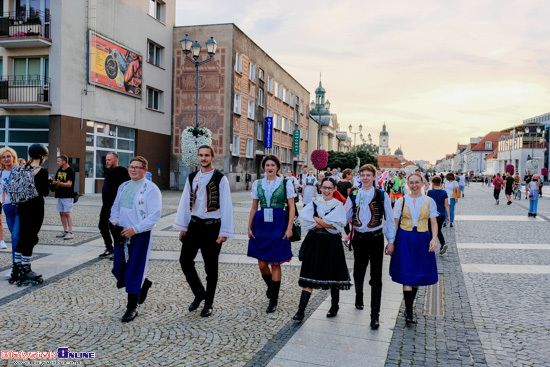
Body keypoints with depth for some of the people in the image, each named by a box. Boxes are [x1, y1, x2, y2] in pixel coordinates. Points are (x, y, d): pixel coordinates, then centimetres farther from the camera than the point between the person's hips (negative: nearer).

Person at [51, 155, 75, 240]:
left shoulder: (70, 171, -10)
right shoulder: (59, 170, 15)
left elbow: (69, 184, -18)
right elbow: (55, 180, 21)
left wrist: (60, 183, -34)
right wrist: (54, 183, -1)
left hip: (67, 195, -8)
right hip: (59, 195, 8)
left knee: (67, 213, -11)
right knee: (61, 213, 9)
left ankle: (70, 232, -10)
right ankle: (65, 231, 16)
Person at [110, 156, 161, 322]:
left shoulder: (151, 189, -11)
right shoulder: (123, 186, 11)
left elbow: (155, 215, -16)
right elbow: (116, 206, 21)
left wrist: (135, 229, -20)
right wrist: (114, 221, 1)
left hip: (140, 235, -7)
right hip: (122, 234, 7)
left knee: (134, 271, -1)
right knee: (118, 268, 10)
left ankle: (132, 307, 14)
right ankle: (144, 284, 38)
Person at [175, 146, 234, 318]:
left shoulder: (220, 179, -7)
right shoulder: (192, 178, 7)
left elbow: (226, 206, -10)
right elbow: (185, 202, 10)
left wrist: (224, 232, -14)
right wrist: (183, 226, 7)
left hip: (212, 227, -4)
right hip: (194, 225, 5)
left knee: (211, 267, 5)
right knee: (185, 260, 3)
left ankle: (208, 303, 21)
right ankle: (199, 292, 24)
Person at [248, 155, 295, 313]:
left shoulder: (286, 183, 1)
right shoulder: (257, 184, 9)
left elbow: (291, 207, -1)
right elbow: (254, 207, 13)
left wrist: (289, 228, -9)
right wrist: (249, 227, 7)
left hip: (278, 224, -3)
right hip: (261, 223, 3)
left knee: (275, 264, 0)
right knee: (262, 264, 6)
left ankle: (274, 299, 12)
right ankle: (271, 287, 36)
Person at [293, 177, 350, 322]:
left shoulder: (338, 205, 2)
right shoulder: (314, 203, 9)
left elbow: (336, 225, -12)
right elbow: (304, 219, -6)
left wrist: (316, 220, -11)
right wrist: (326, 223, -13)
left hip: (331, 244, -1)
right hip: (314, 243, 2)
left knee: (333, 277, 8)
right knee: (309, 277, -2)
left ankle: (334, 307, 27)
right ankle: (301, 310, -2)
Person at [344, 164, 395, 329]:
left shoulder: (382, 195, -2)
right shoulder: (353, 195, 6)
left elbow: (389, 219, 1)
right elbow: (344, 217, 9)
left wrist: (391, 241, 0)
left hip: (376, 238, -3)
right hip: (359, 238, 3)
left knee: (376, 277, -2)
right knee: (358, 272, 15)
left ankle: (375, 315, 2)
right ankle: (359, 297, 45)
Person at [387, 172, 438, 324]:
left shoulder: (429, 201, 5)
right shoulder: (401, 201, 3)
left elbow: (433, 222, 3)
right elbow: (394, 223, 3)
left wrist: (434, 238, -13)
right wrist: (391, 242, -3)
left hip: (422, 239, 2)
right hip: (404, 239, -1)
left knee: (418, 275, 7)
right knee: (406, 275, -7)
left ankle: (409, 308, 23)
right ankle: (409, 313, -2)